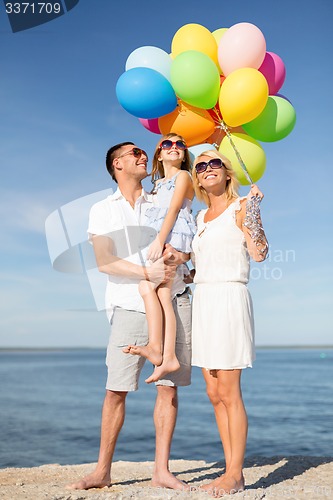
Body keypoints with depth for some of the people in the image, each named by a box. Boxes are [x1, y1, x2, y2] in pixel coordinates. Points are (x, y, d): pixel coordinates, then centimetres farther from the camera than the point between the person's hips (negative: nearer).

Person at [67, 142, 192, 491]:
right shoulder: (102, 210, 9)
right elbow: (105, 262, -4)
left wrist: (179, 254, -12)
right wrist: (148, 273, -16)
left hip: (172, 301, 3)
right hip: (130, 305, -2)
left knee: (168, 386, 1)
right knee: (115, 389, -2)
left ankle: (161, 470, 10)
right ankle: (102, 471, 11)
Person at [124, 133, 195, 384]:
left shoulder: (183, 176, 9)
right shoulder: (157, 184, 31)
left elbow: (174, 209, -5)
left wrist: (160, 240, -17)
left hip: (174, 237, -6)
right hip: (159, 240, 6)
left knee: (147, 286, -24)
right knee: (163, 295, -8)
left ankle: (155, 348, -29)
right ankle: (168, 357, -15)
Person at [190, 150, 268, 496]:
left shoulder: (240, 207, -2)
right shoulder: (201, 216, 18)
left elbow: (259, 253, -16)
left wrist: (252, 213, -23)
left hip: (229, 298, -8)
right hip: (202, 299, 8)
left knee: (229, 393, -5)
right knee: (214, 393, 8)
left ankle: (235, 475, 6)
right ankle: (231, 470, 17)